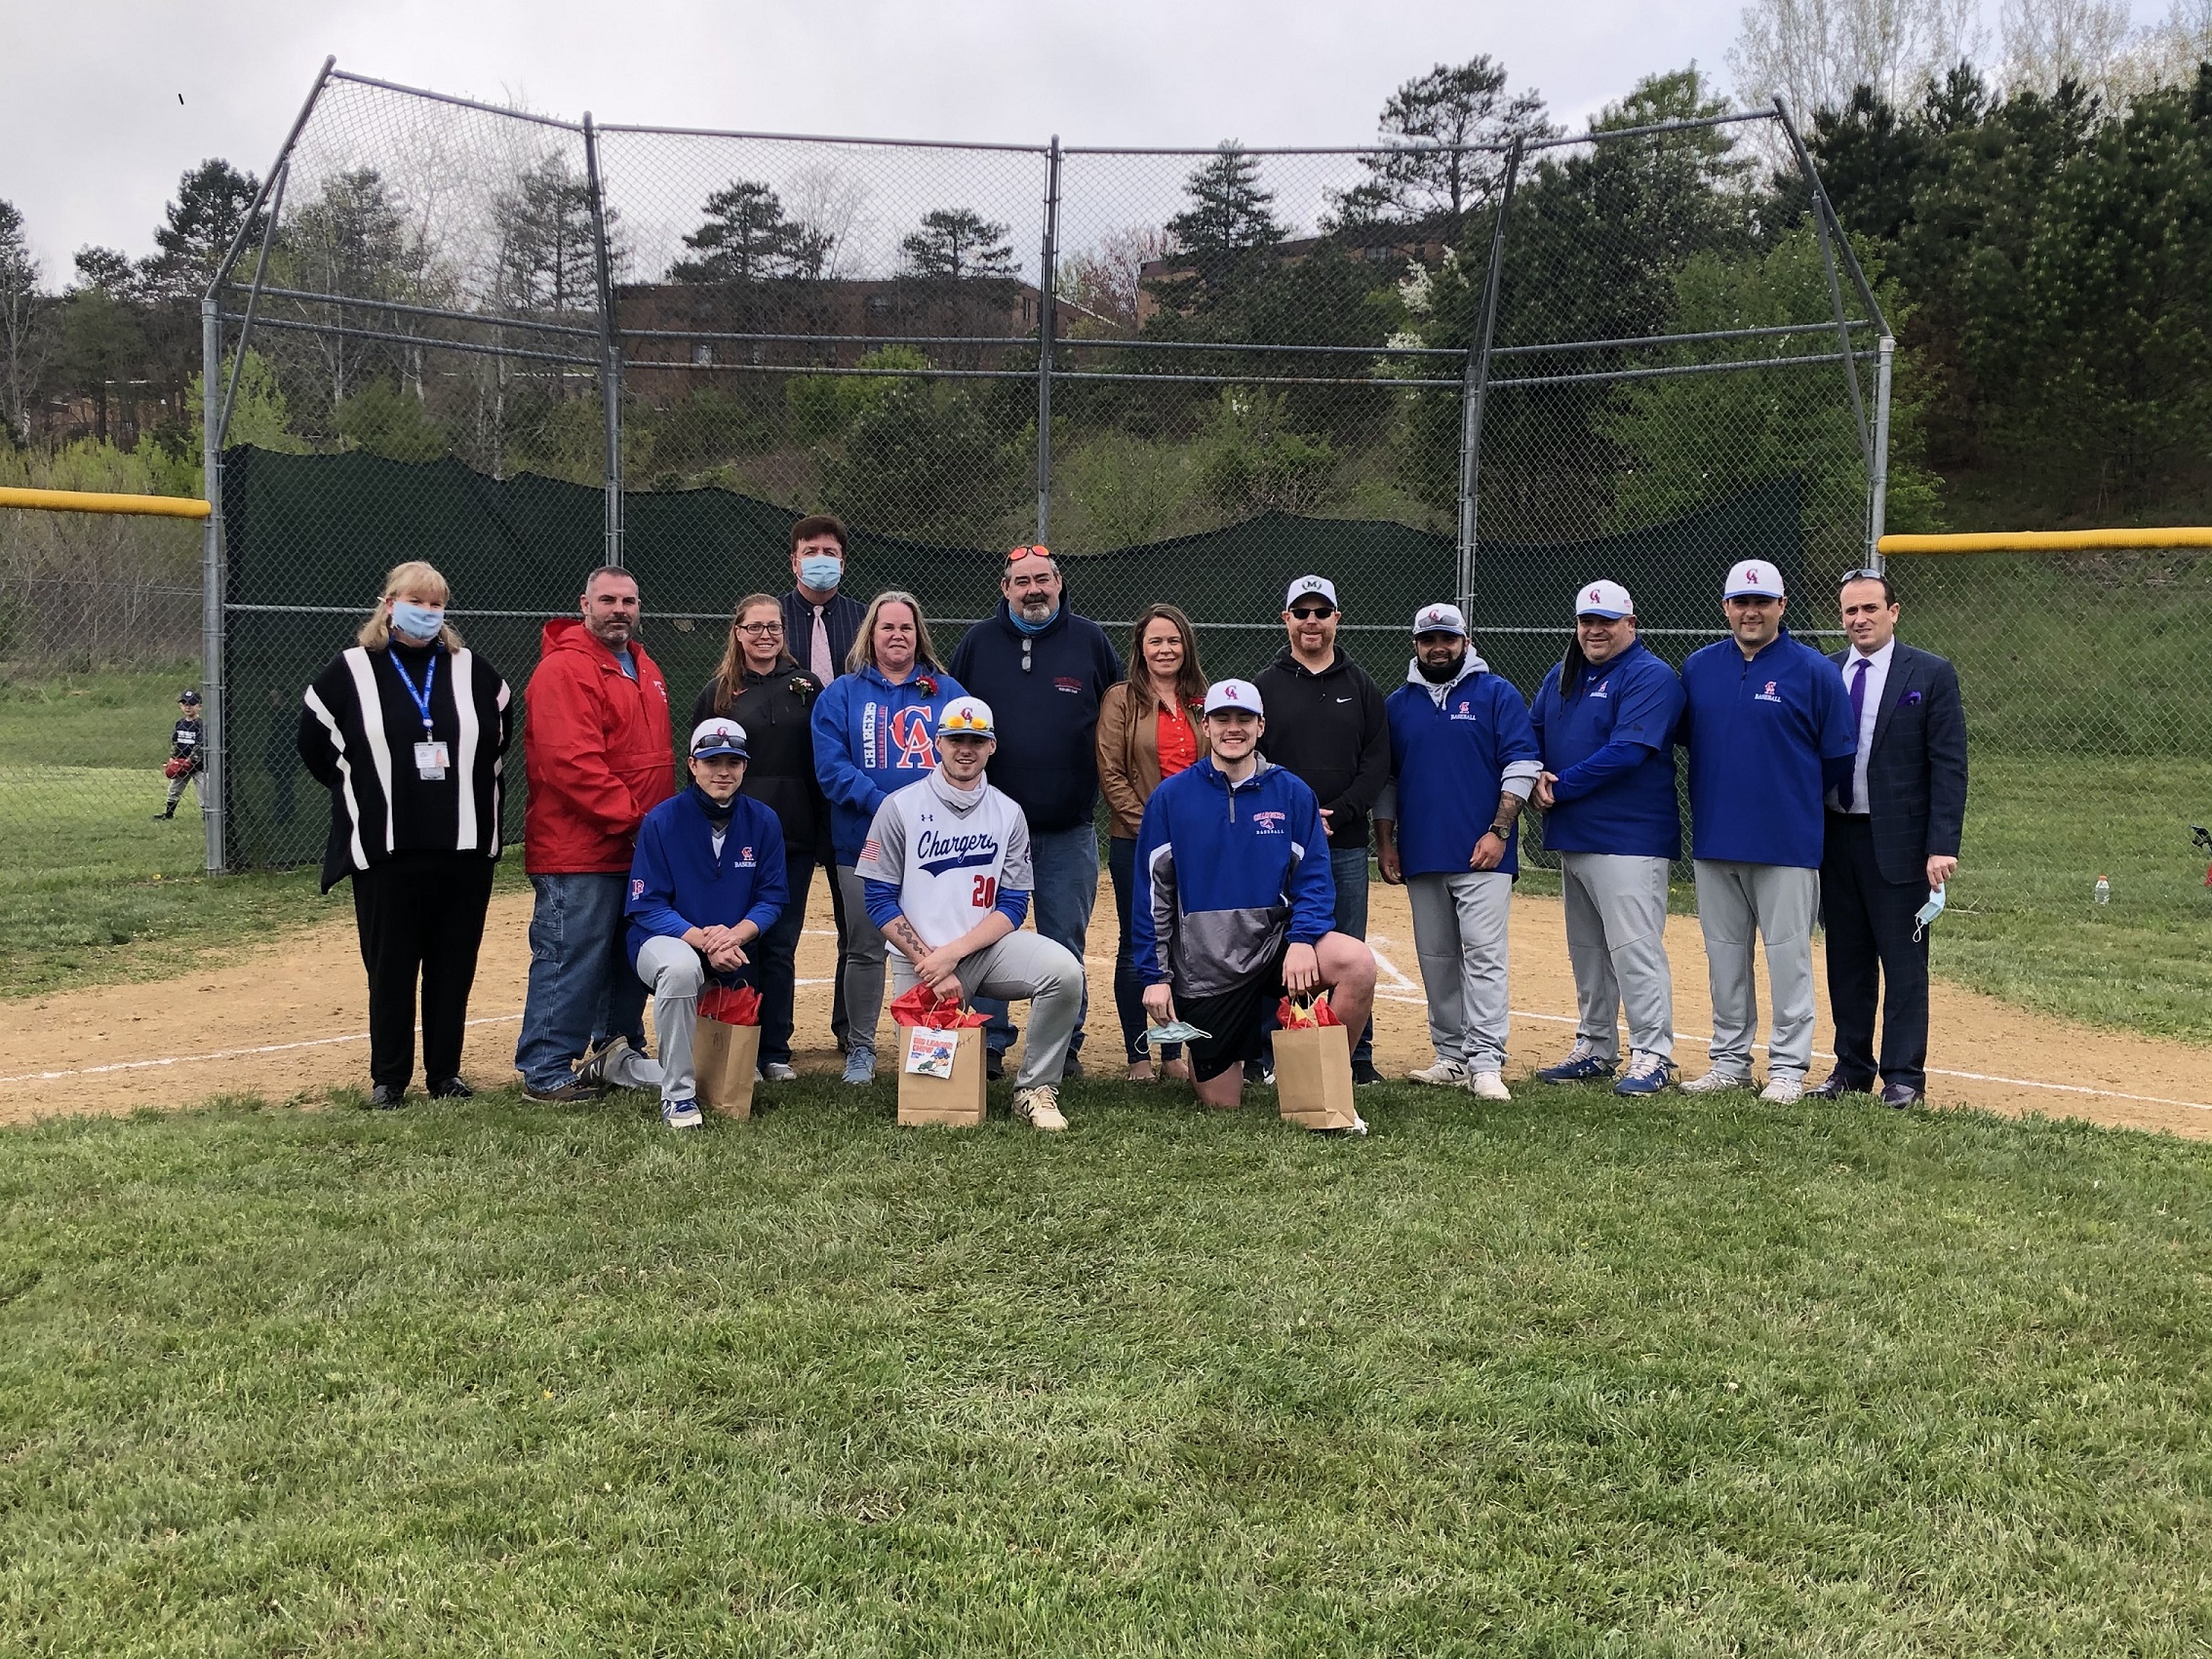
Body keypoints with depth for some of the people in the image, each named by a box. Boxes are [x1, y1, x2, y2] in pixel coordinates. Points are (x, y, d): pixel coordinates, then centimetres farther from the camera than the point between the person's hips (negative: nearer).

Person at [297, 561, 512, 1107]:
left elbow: (501, 734, 22)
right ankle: (388, 1077, 14)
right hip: (383, 850, -2)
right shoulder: (351, 671, 1)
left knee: (455, 965, 7)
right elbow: (315, 744, 10)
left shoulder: (471, 670, 8)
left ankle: (445, 1072, 18)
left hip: (466, 847, 2)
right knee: (390, 966, 3)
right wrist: (363, 794, 10)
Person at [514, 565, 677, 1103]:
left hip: (638, 851, 9)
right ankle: (545, 1072, 2)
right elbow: (571, 761, -21)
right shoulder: (564, 669, -12)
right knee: (572, 959, -6)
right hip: (579, 852, -9)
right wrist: (631, 817, -20)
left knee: (630, 957, 17)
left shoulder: (645, 669, 17)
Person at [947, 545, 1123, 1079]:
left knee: (1066, 944, 7)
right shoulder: (978, 642, 4)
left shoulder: (1090, 641, 3)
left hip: (1070, 830, 0)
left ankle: (1064, 1046, 16)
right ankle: (991, 1043, 14)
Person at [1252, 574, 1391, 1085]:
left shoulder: (1361, 687, 10)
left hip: (1346, 844, 1)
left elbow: (1378, 761, 4)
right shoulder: (1264, 686, 5)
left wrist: (1338, 812, -9)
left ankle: (1358, 1055, 13)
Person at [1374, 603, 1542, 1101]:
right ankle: (1451, 1057, 14)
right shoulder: (1398, 704, 13)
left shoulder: (1497, 694, 2)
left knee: (1483, 954, -10)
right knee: (1436, 960, 7)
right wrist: (1386, 842, 8)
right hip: (1421, 855, 5)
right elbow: (1385, 778, 16)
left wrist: (1499, 831, -12)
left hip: (1481, 854, -4)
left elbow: (1521, 765, -4)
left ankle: (1485, 1063, -10)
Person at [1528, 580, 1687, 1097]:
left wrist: (1561, 787, -14)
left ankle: (1652, 1055, -3)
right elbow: (1532, 734, 18)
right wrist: (1536, 777, -4)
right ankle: (1595, 1049, 24)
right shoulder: (1561, 676, 16)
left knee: (1634, 947, -9)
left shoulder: (1651, 677, -9)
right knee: (1585, 949, 14)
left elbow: (1626, 752, -19)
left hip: (1629, 839, -8)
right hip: (1571, 837, 8)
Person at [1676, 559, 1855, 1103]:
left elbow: (1838, 757, -1)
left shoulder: (1814, 671, -5)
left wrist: (1793, 795, 8)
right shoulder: (1699, 667, 7)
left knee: (1788, 954, 1)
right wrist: (1725, 790, 13)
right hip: (1713, 837, 4)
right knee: (1724, 952, 11)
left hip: (1787, 840, -4)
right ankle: (1730, 1060, 22)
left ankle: (1788, 1067, 10)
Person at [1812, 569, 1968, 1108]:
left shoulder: (1932, 675, -3)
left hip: (1898, 842, -4)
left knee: (1903, 960, 0)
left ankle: (1904, 1074, 8)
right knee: (1846, 959, 11)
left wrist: (1943, 846, -14)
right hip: (1834, 838, 4)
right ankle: (1851, 1066, 21)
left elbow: (1949, 766, -6)